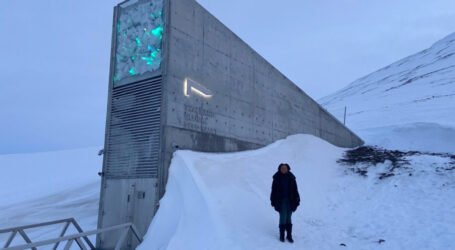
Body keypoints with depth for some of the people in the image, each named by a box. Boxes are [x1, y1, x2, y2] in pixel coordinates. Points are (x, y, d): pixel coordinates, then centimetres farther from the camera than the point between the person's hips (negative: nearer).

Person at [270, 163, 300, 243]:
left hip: (290, 201, 2)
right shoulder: (277, 178, -7)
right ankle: (282, 235, 12)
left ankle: (289, 235, 21)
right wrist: (273, 201, -4)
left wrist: (296, 201, -1)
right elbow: (274, 190, -4)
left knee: (288, 218, 10)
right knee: (283, 217, -4)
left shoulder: (291, 178, -2)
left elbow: (295, 190, 2)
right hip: (281, 201, -2)